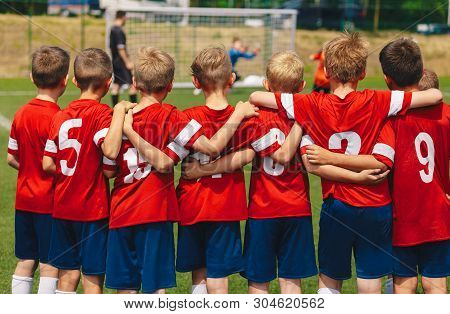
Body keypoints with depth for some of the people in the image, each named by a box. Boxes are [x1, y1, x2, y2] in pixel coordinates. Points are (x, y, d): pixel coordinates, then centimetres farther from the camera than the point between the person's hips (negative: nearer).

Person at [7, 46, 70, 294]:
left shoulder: (21, 114, 4)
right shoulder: (56, 118, -17)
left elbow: (11, 158, 10)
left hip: (24, 199, 7)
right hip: (50, 201, -7)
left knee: (25, 262, 12)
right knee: (50, 265, 0)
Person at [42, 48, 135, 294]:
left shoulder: (60, 116, 4)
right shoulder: (101, 113, -13)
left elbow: (47, 164, 3)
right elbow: (110, 151, -32)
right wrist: (120, 110, -26)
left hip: (63, 206, 5)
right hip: (93, 208, -5)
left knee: (67, 274, 13)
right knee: (93, 278, 3)